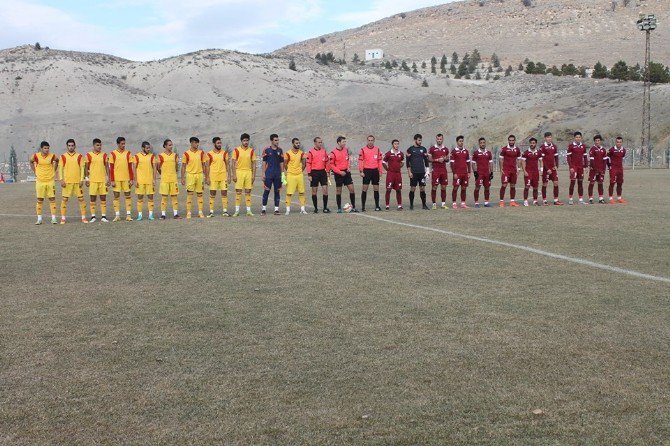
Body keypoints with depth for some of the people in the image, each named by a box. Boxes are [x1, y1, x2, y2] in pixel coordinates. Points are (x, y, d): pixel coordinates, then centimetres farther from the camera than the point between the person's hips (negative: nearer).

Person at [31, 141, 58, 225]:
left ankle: (53, 218, 3)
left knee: (52, 199, -1)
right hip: (40, 181, 0)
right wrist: (35, 172, 8)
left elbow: (57, 161, 17)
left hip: (50, 180, 0)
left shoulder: (52, 156, -5)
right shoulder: (36, 156, -6)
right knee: (39, 200, 4)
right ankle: (39, 218, 10)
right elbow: (31, 162, 15)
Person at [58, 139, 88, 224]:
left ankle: (83, 217, 7)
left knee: (81, 198, 1)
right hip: (67, 181, 0)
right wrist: (61, 180, -6)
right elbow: (60, 168, 3)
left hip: (77, 181, 0)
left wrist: (82, 180, -4)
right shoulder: (63, 156, 4)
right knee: (64, 199, 1)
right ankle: (63, 218, 7)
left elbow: (82, 168, 4)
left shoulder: (79, 156, 5)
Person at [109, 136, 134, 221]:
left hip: (126, 178, 1)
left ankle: (128, 215, 4)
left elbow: (130, 167, 5)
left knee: (127, 196, 1)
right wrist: (112, 180, -6)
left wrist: (131, 179, -1)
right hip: (116, 179, -1)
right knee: (116, 196, 1)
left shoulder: (128, 153, 4)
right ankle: (117, 215, 5)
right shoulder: (113, 154, 0)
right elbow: (111, 168, -1)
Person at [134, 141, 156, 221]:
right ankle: (139, 215, 6)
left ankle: (151, 214, 6)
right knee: (140, 197, 1)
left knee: (150, 197, 1)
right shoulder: (137, 156, 1)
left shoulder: (152, 156, 5)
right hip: (140, 180, -1)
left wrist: (154, 180, -2)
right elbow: (134, 169, 2)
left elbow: (154, 168, 5)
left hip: (150, 180, 1)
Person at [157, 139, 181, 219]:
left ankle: (176, 214, 8)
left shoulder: (175, 155, 7)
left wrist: (173, 173, 13)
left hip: (173, 179, 3)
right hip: (164, 179, -3)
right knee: (164, 196, -1)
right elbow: (157, 168, 5)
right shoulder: (161, 156, -4)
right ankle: (163, 214, 3)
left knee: (175, 196, 4)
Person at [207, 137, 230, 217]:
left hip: (223, 176, 2)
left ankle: (225, 211, 7)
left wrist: (228, 176, 2)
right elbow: (208, 166, 2)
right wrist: (207, 178, -4)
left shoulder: (224, 153, 6)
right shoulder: (209, 154, 0)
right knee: (212, 194, 0)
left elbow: (227, 164, 8)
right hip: (213, 175, -2)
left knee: (224, 193, 1)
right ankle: (211, 212, 4)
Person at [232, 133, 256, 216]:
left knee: (248, 192, 3)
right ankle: (237, 211, 1)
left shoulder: (252, 151, 6)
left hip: (248, 172, 2)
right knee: (238, 191, -2)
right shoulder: (236, 150, 0)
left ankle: (249, 210, 6)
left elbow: (254, 164, 8)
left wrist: (253, 175, 1)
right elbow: (233, 163, -1)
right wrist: (234, 175, -9)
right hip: (239, 172, -2)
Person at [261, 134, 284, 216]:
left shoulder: (280, 150, 8)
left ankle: (276, 209, 8)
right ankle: (264, 208, 6)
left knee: (277, 191, 4)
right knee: (266, 191, -2)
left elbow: (281, 162, 11)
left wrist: (282, 173, 5)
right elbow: (264, 162, 1)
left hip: (278, 174, 3)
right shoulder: (267, 150, 0)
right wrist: (263, 174, -4)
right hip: (268, 174, -3)